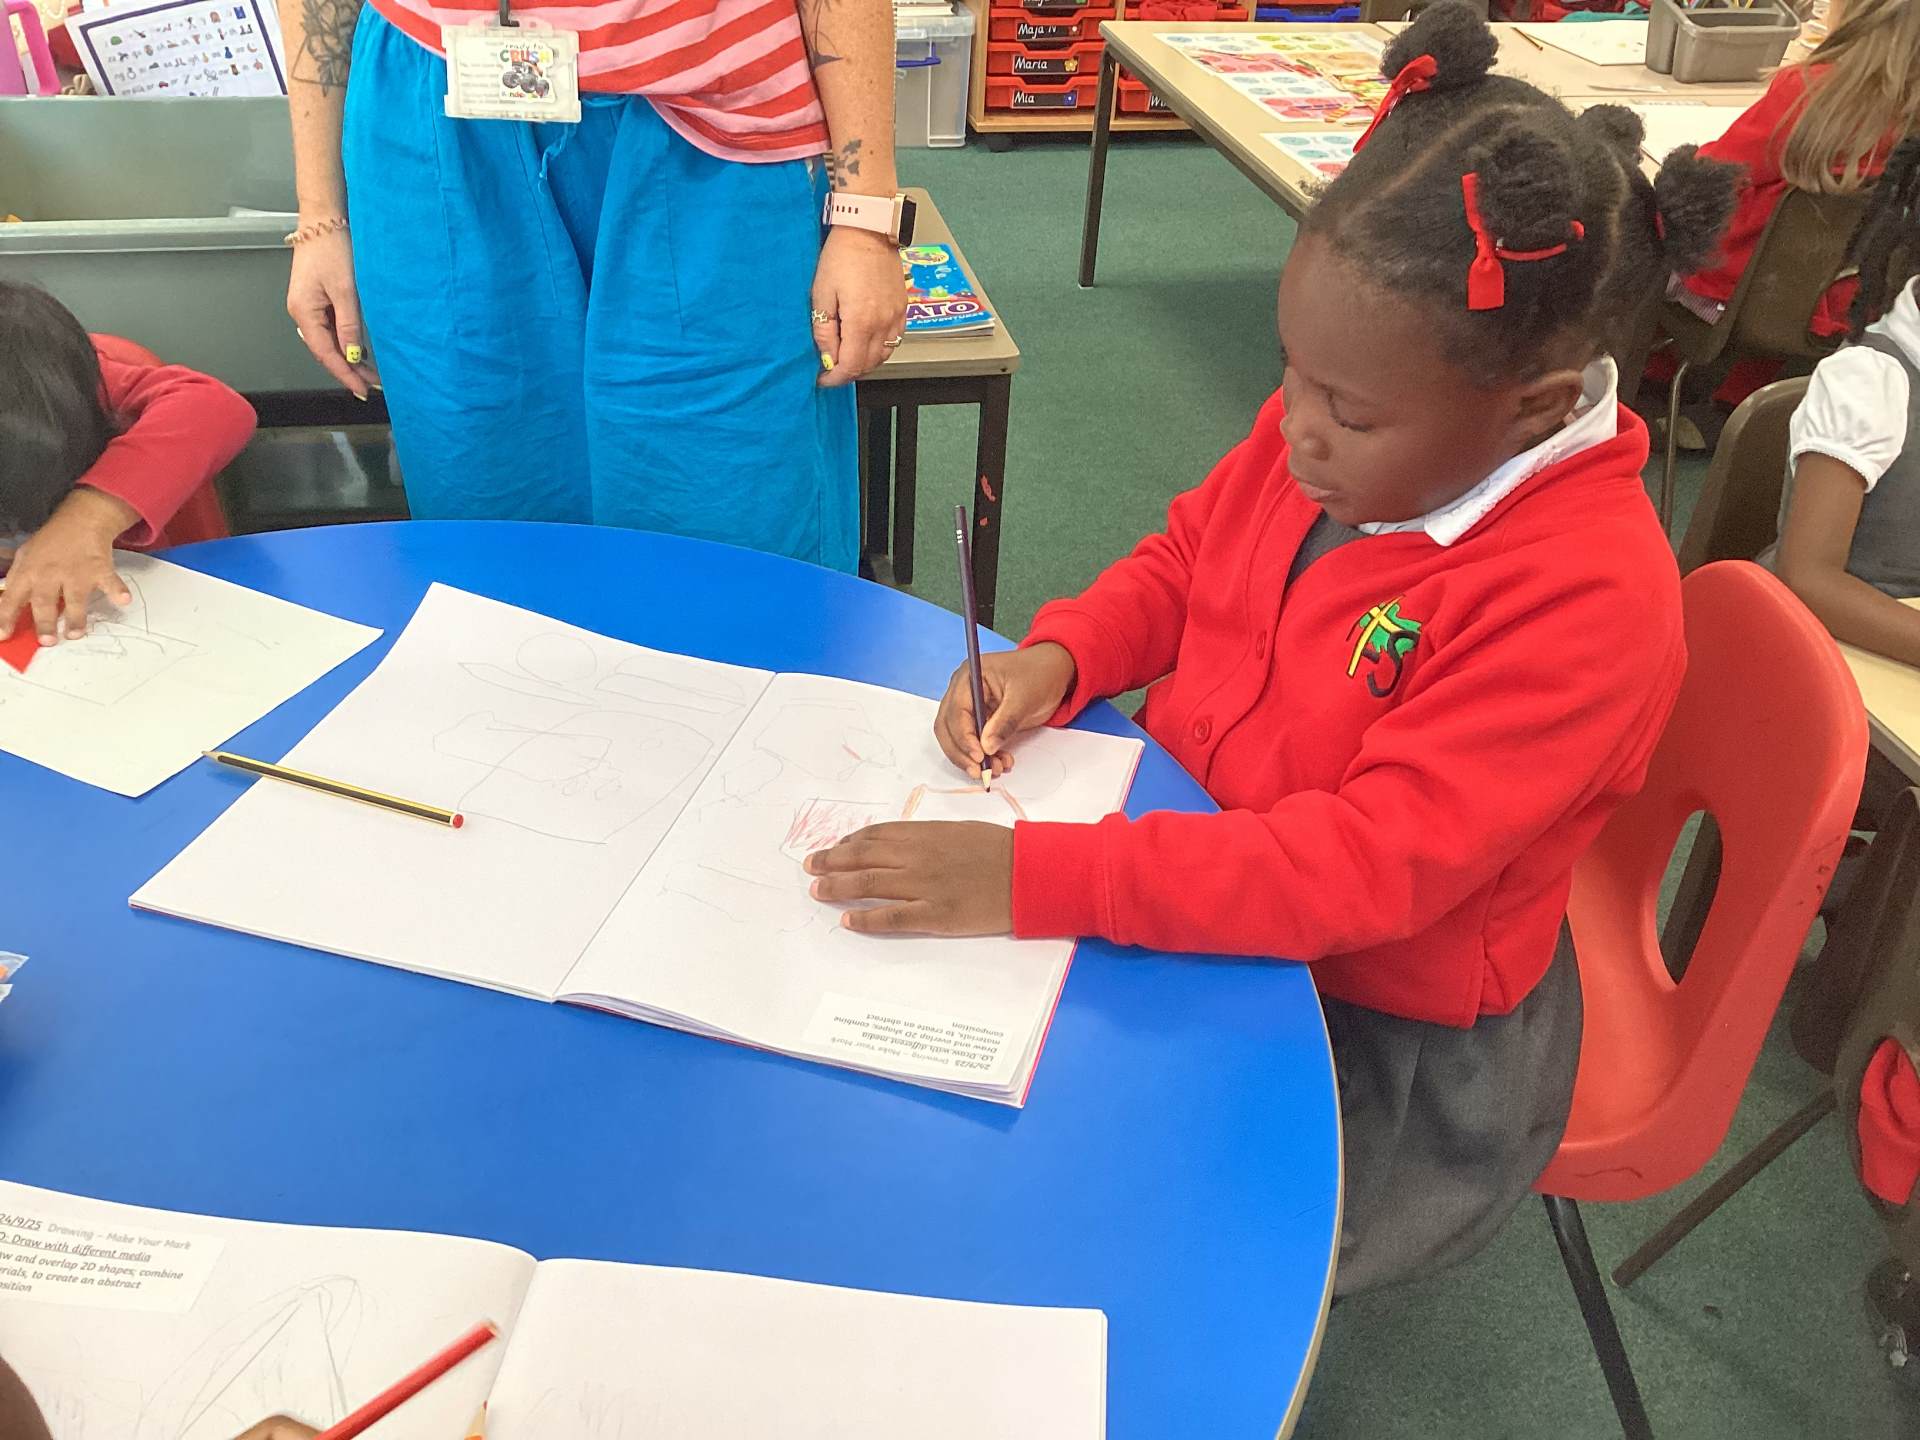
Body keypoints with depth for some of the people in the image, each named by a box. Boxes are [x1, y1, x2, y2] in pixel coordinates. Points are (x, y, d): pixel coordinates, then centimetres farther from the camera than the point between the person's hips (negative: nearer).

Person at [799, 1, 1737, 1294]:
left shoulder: (1590, 599, -29)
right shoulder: (1320, 433, -7)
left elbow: (1366, 869, -33)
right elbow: (1183, 561, 10)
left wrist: (1034, 877, -38)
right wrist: (1060, 656, -12)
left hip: (1385, 1043, -6)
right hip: (1195, 884, 7)